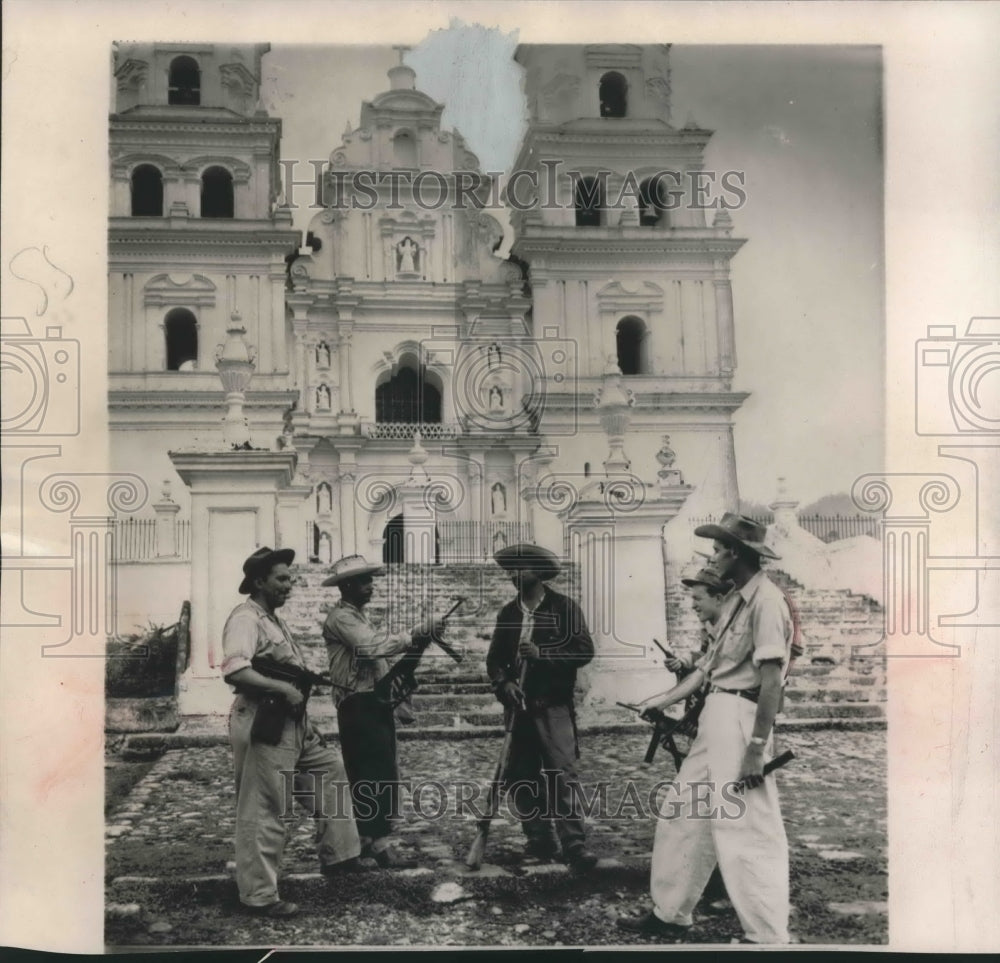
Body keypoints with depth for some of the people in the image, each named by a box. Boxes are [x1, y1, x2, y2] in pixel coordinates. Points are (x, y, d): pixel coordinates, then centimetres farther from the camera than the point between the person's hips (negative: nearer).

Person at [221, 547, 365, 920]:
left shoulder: (272, 618, 15)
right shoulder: (245, 619, -16)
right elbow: (235, 672, -32)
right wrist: (285, 689, -26)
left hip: (292, 724, 10)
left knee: (330, 772, 18)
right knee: (263, 814, -2)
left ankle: (336, 856, 28)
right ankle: (259, 895, 9)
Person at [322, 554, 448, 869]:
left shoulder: (359, 617, 21)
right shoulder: (341, 617, -11)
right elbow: (373, 647, -25)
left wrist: (415, 645, 1)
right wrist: (416, 635, -24)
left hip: (375, 704, 10)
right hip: (360, 707, -10)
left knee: (373, 775, 13)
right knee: (378, 775, -11)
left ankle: (366, 838, 21)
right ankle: (379, 842, -9)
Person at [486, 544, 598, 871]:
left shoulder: (564, 607, -1)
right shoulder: (508, 613, 13)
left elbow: (584, 650, -9)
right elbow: (494, 659, 12)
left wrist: (543, 653, -19)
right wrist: (504, 683, -8)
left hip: (553, 707, -5)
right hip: (519, 708, 5)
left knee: (562, 774, -13)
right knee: (520, 778, 5)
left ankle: (574, 846, -12)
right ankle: (540, 842, 16)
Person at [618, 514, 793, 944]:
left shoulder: (765, 599, -16)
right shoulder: (736, 600, 13)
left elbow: (772, 680, -19)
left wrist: (757, 747, -21)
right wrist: (664, 700, 18)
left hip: (739, 718, -10)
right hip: (715, 716, 10)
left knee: (746, 831, -4)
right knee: (684, 814, 17)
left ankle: (768, 937, 7)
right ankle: (670, 915, 31)